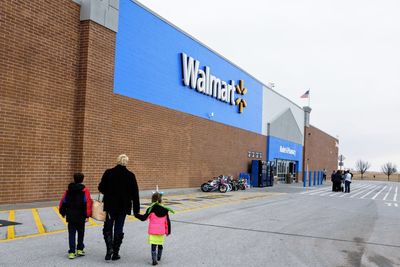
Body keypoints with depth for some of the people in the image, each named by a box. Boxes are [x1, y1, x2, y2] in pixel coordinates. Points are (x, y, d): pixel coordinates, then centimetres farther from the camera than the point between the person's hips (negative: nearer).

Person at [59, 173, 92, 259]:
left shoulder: (68, 190, 5)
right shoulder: (85, 190, -7)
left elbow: (63, 202, 7)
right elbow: (88, 203, -14)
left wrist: (63, 212, 20)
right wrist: (87, 215, -12)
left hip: (70, 216, 2)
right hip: (80, 216, -2)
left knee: (71, 234, 6)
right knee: (80, 233, 15)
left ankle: (72, 252, 1)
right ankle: (80, 249, 21)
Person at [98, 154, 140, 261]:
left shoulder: (108, 173, -6)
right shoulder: (130, 175, -5)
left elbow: (101, 188, -4)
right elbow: (135, 193, -3)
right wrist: (136, 209, 3)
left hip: (110, 205, 0)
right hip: (123, 207, 0)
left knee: (108, 228, 13)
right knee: (118, 229, 9)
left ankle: (109, 248, -7)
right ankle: (115, 253, 13)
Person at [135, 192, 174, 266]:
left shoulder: (151, 209, -8)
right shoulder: (165, 210, 4)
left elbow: (143, 218, -6)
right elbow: (167, 222, 7)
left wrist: (136, 215, 8)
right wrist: (168, 231, 16)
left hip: (153, 231, -4)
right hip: (161, 231, 4)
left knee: (153, 245, -3)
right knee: (160, 244, 20)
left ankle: (154, 259, -13)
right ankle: (158, 257, 37)